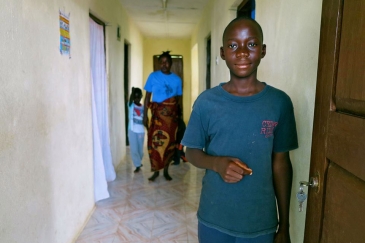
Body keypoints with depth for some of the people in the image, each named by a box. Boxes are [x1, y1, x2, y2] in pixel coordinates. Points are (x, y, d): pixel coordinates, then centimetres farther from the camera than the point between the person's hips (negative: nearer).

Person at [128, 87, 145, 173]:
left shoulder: (143, 107, 5)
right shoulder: (131, 105, -2)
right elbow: (130, 99, -24)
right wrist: (133, 91, -34)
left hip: (141, 131, 3)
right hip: (132, 130, -3)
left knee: (140, 149, 13)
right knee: (134, 149, -3)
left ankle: (138, 162, 36)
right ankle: (137, 165, 9)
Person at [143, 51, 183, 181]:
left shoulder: (177, 79, 5)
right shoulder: (153, 76, 0)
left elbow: (179, 99, 9)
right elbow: (147, 96, 1)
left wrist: (180, 116, 7)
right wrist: (145, 115, -4)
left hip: (171, 114, 2)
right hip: (157, 114, -1)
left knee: (170, 142, 4)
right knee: (154, 141, -3)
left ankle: (166, 170, 19)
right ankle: (156, 170, 12)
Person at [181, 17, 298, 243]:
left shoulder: (279, 102, -8)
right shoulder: (206, 102, -9)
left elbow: (281, 163, -2)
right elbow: (192, 152, 0)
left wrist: (284, 224, 3)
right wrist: (217, 163, -22)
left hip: (261, 222, 0)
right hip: (213, 219, 0)